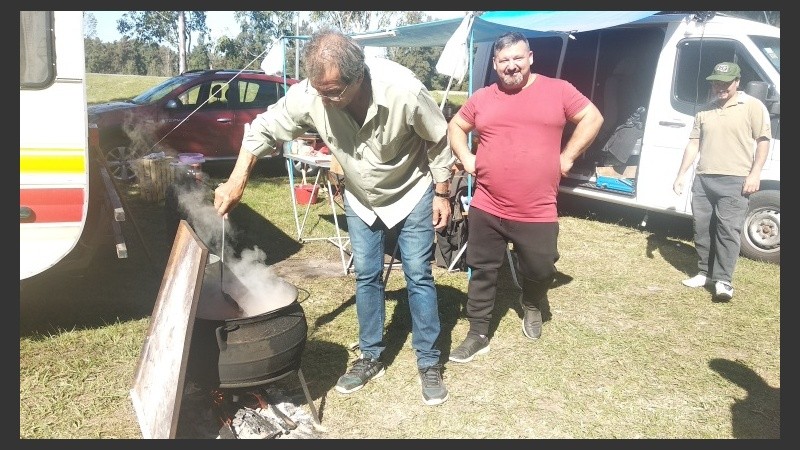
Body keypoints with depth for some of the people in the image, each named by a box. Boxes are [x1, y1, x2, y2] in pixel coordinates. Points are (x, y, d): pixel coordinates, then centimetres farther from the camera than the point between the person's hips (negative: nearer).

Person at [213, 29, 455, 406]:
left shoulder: (404, 90, -35)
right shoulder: (308, 96, -28)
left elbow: (438, 140, -18)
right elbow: (264, 129, -12)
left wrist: (441, 194, -10)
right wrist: (237, 180, -22)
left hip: (412, 194, -3)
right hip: (360, 199, 3)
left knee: (418, 276, 1)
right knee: (366, 276, 10)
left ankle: (429, 363, 16)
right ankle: (371, 357, 27)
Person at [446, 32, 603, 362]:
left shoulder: (558, 90, 0)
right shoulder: (481, 98, 6)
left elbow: (592, 118, 5)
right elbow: (455, 126, 19)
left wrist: (567, 157, -1)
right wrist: (466, 158, 4)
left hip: (537, 212, -2)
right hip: (486, 209, 2)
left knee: (541, 271, 10)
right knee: (482, 272, 9)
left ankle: (531, 306, 44)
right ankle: (478, 334, 23)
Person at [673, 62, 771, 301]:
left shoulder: (753, 106, 0)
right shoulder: (705, 110, 15)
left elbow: (763, 140, -3)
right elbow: (693, 144, 16)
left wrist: (754, 174, -13)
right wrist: (681, 174, 10)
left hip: (735, 181, -5)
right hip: (703, 179, 6)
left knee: (728, 229, -9)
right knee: (702, 228, 8)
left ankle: (723, 280, -7)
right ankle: (705, 272, 20)